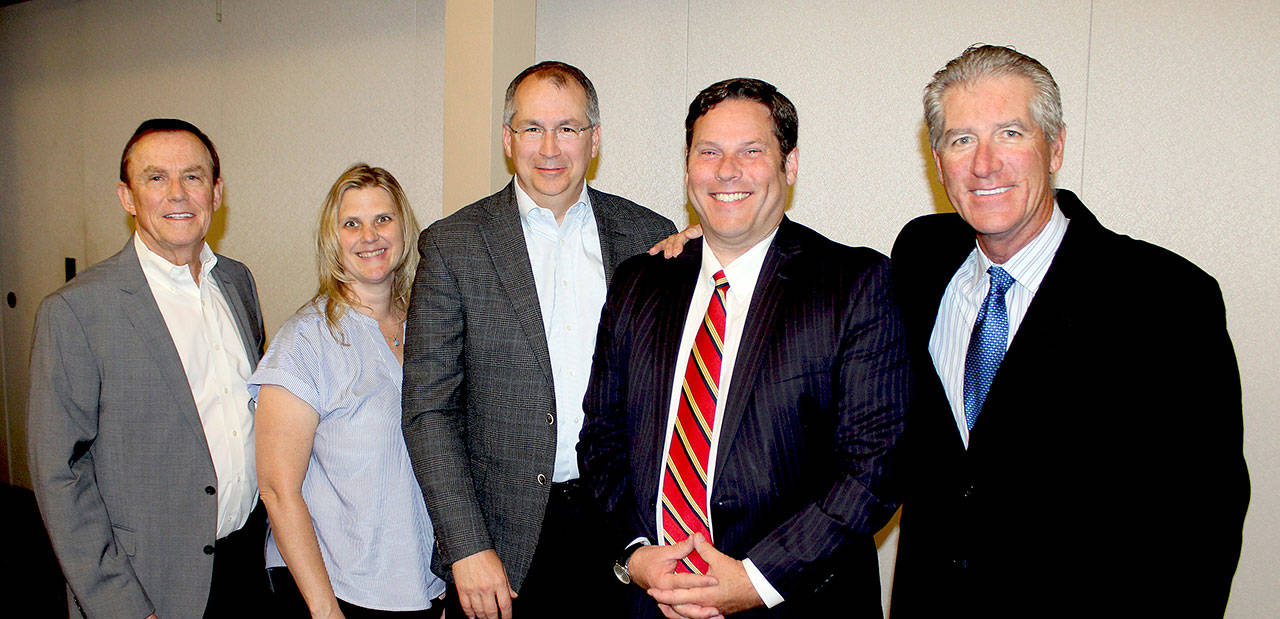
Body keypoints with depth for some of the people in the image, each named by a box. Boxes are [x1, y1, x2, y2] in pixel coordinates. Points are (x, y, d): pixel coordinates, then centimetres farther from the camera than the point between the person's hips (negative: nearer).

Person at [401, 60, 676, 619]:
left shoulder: (650, 237, 2)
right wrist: (467, 548, -11)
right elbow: (427, 410, -5)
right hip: (506, 532, -1)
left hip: (621, 524, 2)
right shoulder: (452, 245, -3)